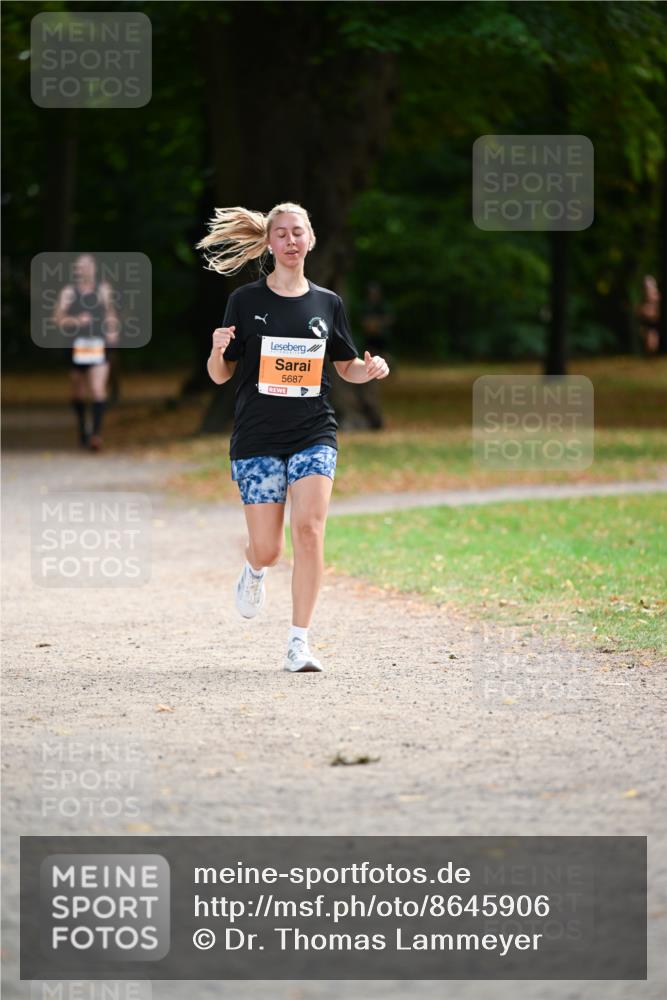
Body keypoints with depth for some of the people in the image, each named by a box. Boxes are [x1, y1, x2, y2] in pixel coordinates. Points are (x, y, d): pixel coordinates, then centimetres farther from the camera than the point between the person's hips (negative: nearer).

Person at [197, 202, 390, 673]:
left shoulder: (327, 303, 7)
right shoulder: (246, 301, 0)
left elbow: (347, 366, 18)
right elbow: (220, 375, 3)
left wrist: (370, 368, -4)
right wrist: (219, 350, -19)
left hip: (314, 435, 1)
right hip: (258, 439, -1)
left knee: (309, 529, -17)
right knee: (267, 549, -1)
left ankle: (299, 641, -11)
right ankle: (255, 570, 38)